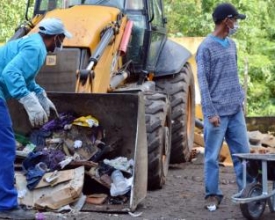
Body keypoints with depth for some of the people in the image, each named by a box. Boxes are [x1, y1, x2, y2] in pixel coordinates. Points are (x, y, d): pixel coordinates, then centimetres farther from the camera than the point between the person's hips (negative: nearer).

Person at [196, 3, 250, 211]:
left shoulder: (232, 45, 13)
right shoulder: (206, 47, -9)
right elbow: (203, 82, -11)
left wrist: (241, 100, 15)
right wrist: (211, 112, -15)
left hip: (236, 111, 6)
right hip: (217, 112, -6)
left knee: (243, 152, 6)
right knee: (213, 156, 2)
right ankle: (213, 194, 11)